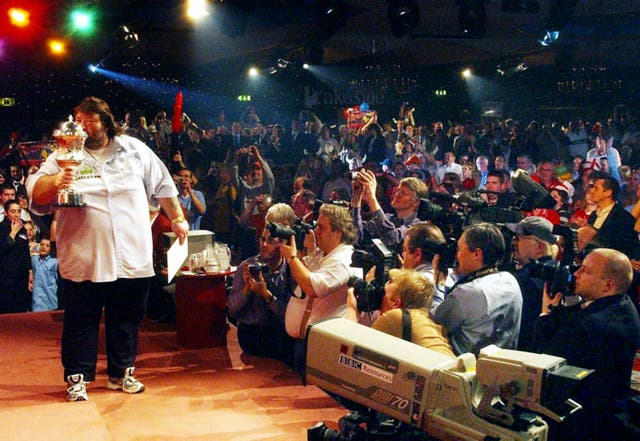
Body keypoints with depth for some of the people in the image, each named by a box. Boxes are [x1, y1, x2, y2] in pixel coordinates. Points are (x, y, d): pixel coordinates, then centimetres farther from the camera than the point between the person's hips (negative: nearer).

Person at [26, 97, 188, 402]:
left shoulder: (134, 149, 8)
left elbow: (162, 186, 16)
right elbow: (36, 195, -6)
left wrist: (177, 218, 16)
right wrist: (54, 181, -27)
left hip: (131, 259, 2)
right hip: (82, 261, -1)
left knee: (126, 320, 11)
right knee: (80, 322, 3)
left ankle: (121, 372, 26)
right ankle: (77, 377, 17)